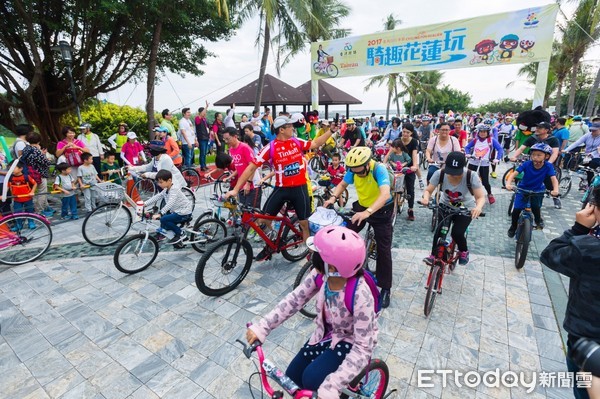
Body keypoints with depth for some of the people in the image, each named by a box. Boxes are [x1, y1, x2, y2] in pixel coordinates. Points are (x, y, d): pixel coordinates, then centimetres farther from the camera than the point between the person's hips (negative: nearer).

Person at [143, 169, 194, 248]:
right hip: (177, 211, 10)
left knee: (164, 219, -20)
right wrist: (145, 204, -1)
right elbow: (156, 197, 9)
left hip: (184, 213, -10)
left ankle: (180, 234, -4)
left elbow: (170, 203, -35)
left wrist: (159, 214, -43)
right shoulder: (166, 190, 7)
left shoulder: (174, 189, -23)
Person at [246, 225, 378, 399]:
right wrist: (261, 328, -23)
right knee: (292, 377, 3)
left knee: (312, 380, -22)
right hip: (327, 333, 5)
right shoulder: (320, 274, -22)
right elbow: (293, 300, -15)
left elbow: (362, 348, -32)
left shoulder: (360, 295, -37)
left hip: (352, 342, -5)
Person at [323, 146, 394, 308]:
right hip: (361, 207, 5)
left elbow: (385, 194, -45)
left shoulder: (379, 169, -31)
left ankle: (385, 288, 13)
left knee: (383, 249, -2)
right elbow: (343, 184, 0)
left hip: (381, 210, -5)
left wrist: (367, 212, -59)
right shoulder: (353, 169, -15)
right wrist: (333, 197, -20)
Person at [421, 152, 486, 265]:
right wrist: (426, 198, -41)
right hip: (445, 206, 2)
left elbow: (481, 197, -23)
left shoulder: (471, 176, -28)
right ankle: (434, 255, 2)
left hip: (466, 209, -1)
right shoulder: (439, 174, -24)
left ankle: (464, 251, 16)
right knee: (439, 230, -19)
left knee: (457, 233, -18)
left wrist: (478, 207, -47)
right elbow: (428, 190, -16)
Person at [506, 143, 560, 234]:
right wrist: (508, 184, -45)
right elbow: (513, 174, -27)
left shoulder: (548, 166, -18)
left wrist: (555, 190, -43)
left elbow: (554, 179, -24)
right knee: (516, 210, -9)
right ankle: (513, 226, 15)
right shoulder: (526, 164, -21)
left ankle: (538, 219, 23)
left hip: (537, 191, 1)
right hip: (523, 189, -1)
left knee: (536, 207, -13)